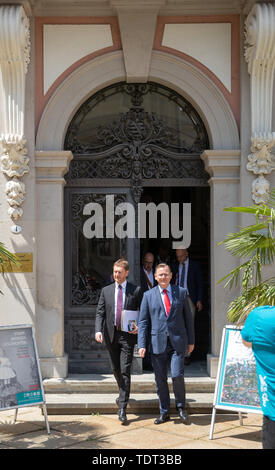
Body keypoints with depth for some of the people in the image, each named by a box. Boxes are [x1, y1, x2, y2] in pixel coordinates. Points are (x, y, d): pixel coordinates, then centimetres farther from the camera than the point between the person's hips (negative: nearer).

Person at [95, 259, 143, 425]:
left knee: (125, 371, -9)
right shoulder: (106, 290, 8)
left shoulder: (136, 290, 0)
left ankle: (122, 408, -8)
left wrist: (139, 327, -14)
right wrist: (98, 330, -10)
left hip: (127, 335, -3)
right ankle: (124, 395, 40)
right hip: (111, 335, 4)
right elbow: (100, 312, 5)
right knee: (116, 370, 15)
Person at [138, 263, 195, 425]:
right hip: (158, 343, 1)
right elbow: (143, 321, 4)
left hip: (178, 342, -1)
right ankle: (164, 413, 18)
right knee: (160, 379, 4)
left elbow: (188, 317, 10)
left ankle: (181, 407, 13)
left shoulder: (181, 292, 7)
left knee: (177, 376, -11)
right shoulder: (149, 295, 6)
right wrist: (142, 345, -4)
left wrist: (191, 340, 8)